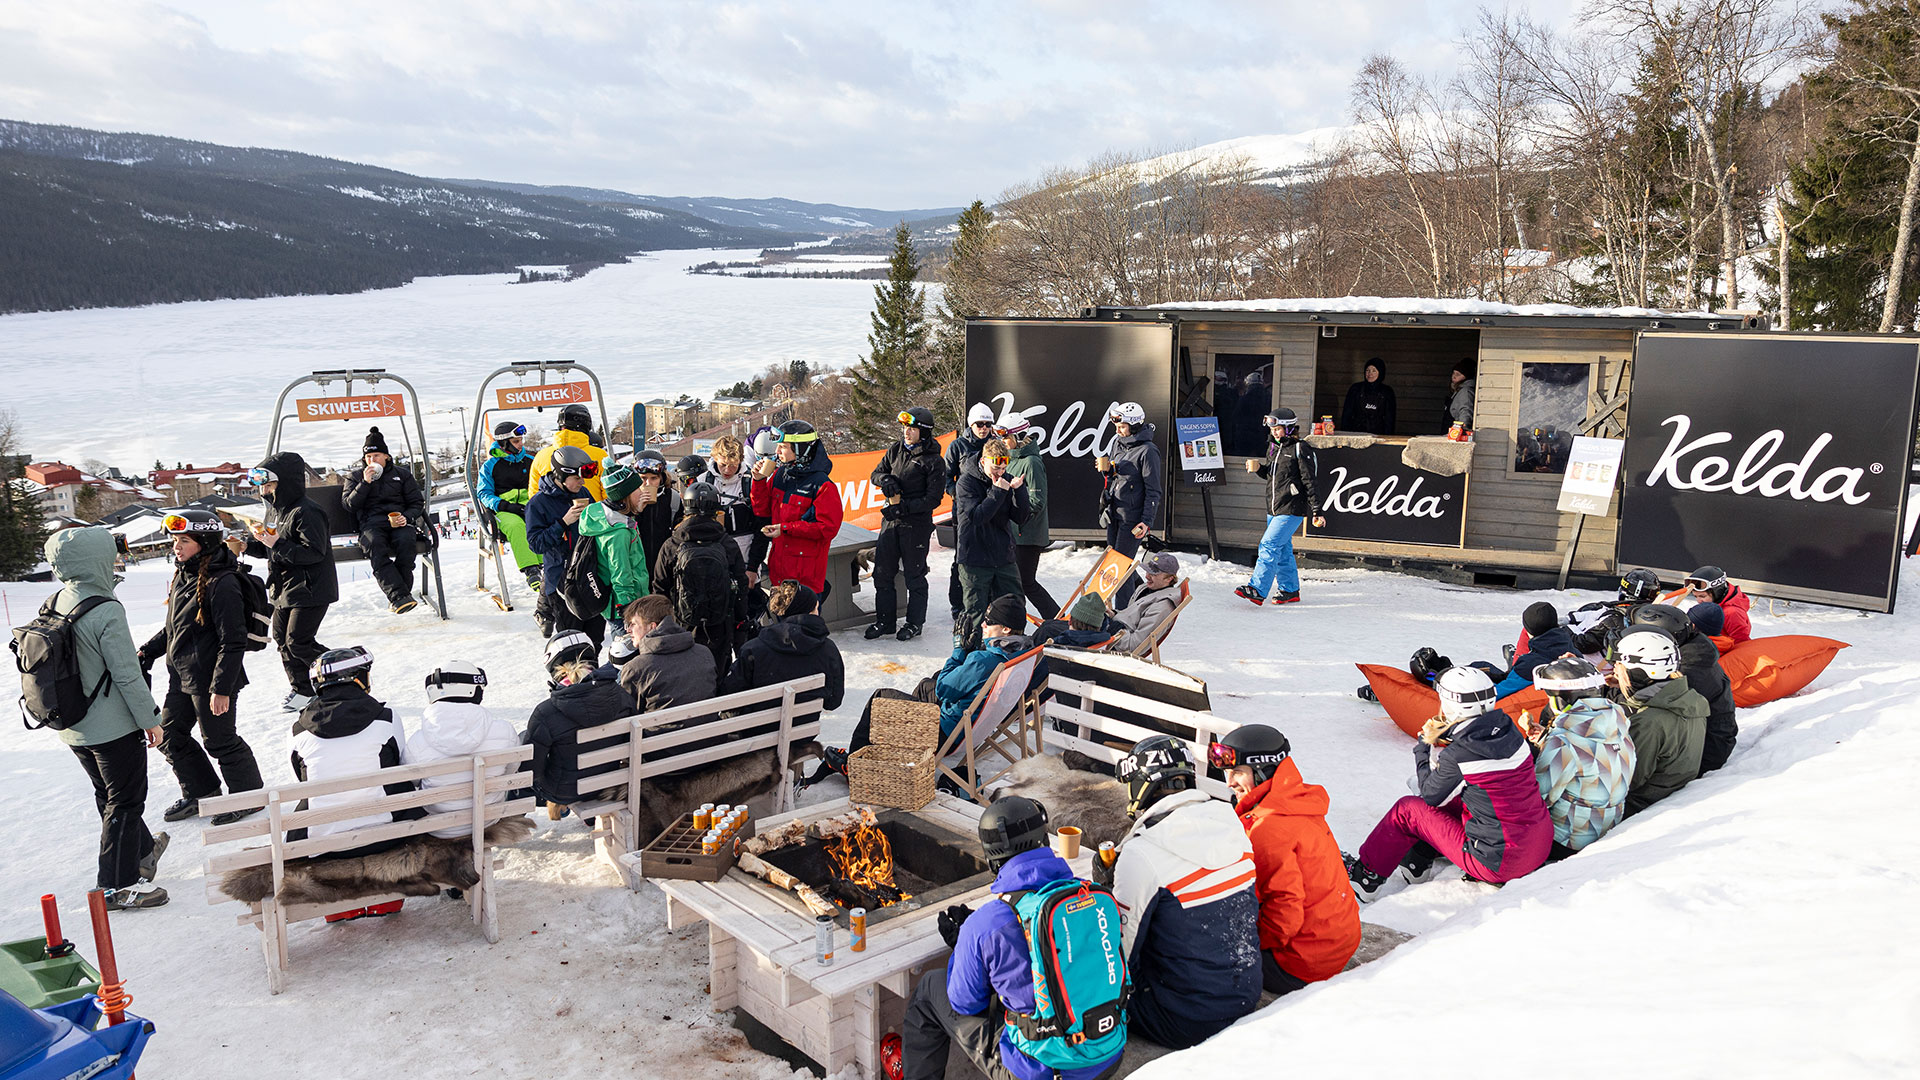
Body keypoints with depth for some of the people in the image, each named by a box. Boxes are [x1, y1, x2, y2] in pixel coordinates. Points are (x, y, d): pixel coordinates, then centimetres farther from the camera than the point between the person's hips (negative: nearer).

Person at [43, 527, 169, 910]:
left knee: (109, 795, 23)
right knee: (125, 802, 4)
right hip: (114, 728, -8)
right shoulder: (105, 610, -23)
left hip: (72, 728, 8)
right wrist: (150, 719, -11)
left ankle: (142, 851, 42)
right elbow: (127, 675, -21)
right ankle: (116, 886, 10)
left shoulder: (52, 605, 1)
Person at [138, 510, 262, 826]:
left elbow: (233, 642, -21)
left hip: (211, 681, -9)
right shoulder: (183, 576, 7)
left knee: (219, 741, 3)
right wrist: (148, 651, 13)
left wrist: (222, 688, -22)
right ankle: (202, 793, 34)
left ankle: (249, 795, 22)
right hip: (181, 678, 9)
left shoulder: (222, 583, -21)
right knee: (170, 737, 17)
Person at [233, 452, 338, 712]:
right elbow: (271, 550, 20)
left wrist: (277, 543, -27)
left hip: (311, 590, -10)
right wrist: (247, 546, 2)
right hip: (284, 589, 10)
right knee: (282, 638, 13)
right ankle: (302, 688, 26)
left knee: (298, 642, -9)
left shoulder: (306, 512, -20)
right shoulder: (275, 510, 11)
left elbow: (314, 552, -26)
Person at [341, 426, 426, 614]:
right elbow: (348, 505, 9)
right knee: (374, 545, -38)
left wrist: (406, 517, -4)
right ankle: (399, 596, -48)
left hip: (399, 520, 1)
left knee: (406, 541, -38)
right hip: (372, 523, 0)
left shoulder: (402, 474, 22)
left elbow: (417, 503, 17)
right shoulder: (354, 477, 24)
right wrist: (365, 483, -1)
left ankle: (400, 592, -32)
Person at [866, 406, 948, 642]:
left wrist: (904, 507, -21)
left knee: (914, 575, 5)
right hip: (891, 520, 6)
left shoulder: (933, 461, -10)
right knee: (882, 572, 8)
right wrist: (886, 479, -9)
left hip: (917, 524, -6)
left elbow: (933, 499, -13)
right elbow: (877, 473, 16)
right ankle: (884, 621, 21)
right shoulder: (896, 450, 8)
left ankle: (915, 623, 19)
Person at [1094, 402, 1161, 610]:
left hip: (1132, 518, -8)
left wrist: (1147, 522, -18)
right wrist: (1106, 469, -2)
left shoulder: (1147, 451, -14)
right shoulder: (1118, 443, 9)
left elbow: (1153, 491, -13)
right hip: (1114, 514, 8)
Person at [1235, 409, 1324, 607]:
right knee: (1283, 549, 14)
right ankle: (1290, 590, 25)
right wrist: (1258, 468, 3)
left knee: (1270, 545, -15)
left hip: (1291, 510, -8)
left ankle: (1257, 590, -19)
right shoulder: (1274, 450, 14)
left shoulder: (1300, 450, -9)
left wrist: (1316, 512, -14)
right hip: (1273, 509, 8)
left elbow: (1309, 482, -11)